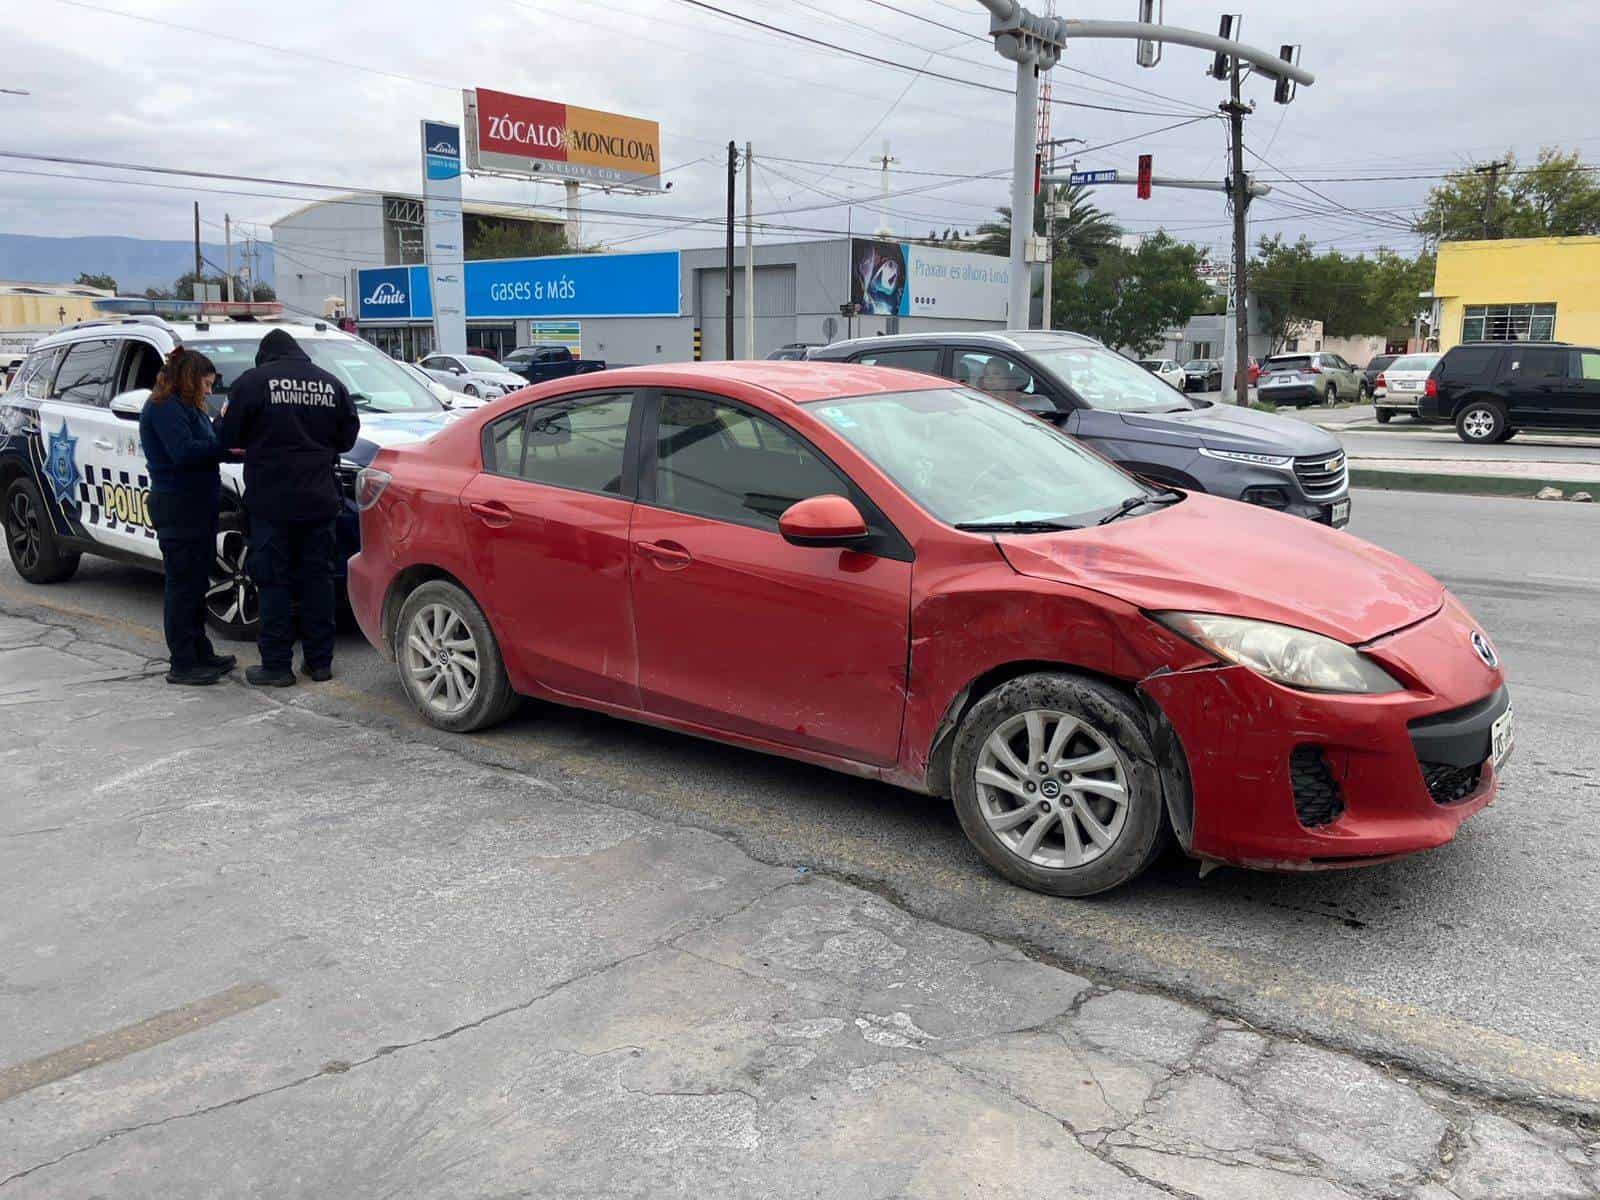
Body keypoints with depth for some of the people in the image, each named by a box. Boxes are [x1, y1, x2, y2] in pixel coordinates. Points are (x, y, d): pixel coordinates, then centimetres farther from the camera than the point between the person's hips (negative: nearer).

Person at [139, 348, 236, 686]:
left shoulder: (187, 408, 20)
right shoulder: (164, 407, -11)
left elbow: (203, 449, 14)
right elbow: (183, 452, -23)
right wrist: (225, 444, -17)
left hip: (198, 506, 10)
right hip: (177, 508, -10)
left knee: (196, 584, 15)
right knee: (183, 585, -6)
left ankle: (201, 654, 24)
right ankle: (183, 664, -1)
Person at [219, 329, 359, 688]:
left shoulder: (253, 381, -4)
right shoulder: (330, 383, 8)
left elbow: (231, 438, -4)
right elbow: (348, 435, 12)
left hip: (271, 500, -4)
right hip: (318, 498, 4)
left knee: (274, 581, 2)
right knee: (318, 578, 10)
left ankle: (277, 665, 4)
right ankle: (320, 661, 14)